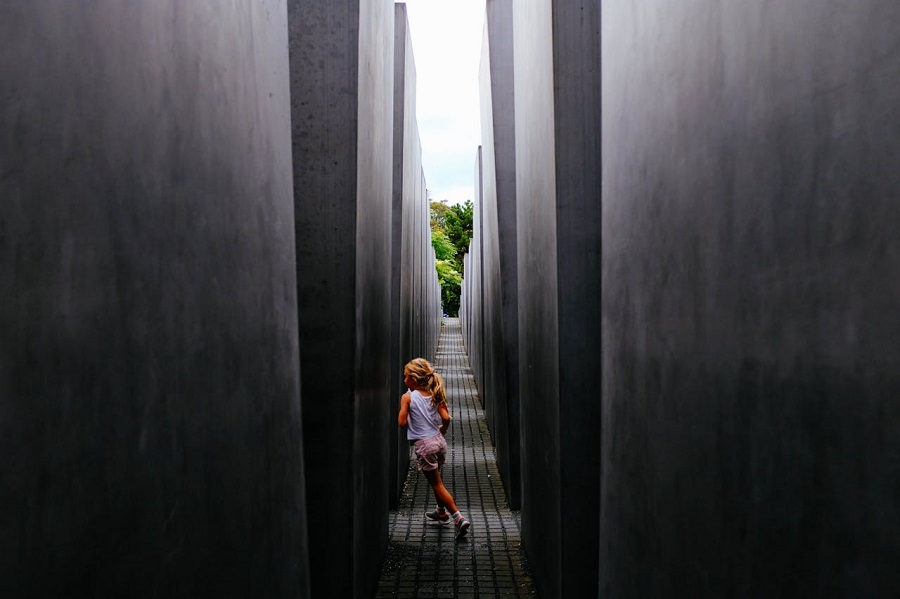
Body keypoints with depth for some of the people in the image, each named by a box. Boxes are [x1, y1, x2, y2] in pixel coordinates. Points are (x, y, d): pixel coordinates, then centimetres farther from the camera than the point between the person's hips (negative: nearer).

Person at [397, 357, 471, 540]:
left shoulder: (407, 397, -11)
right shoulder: (434, 395, 2)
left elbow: (402, 422, -13)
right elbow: (446, 418, -5)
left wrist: (405, 410, 4)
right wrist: (441, 433, 12)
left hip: (423, 445, -6)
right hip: (439, 441, 6)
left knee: (437, 484, 2)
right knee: (436, 479, 26)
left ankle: (459, 518, -5)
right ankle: (442, 512, 40)